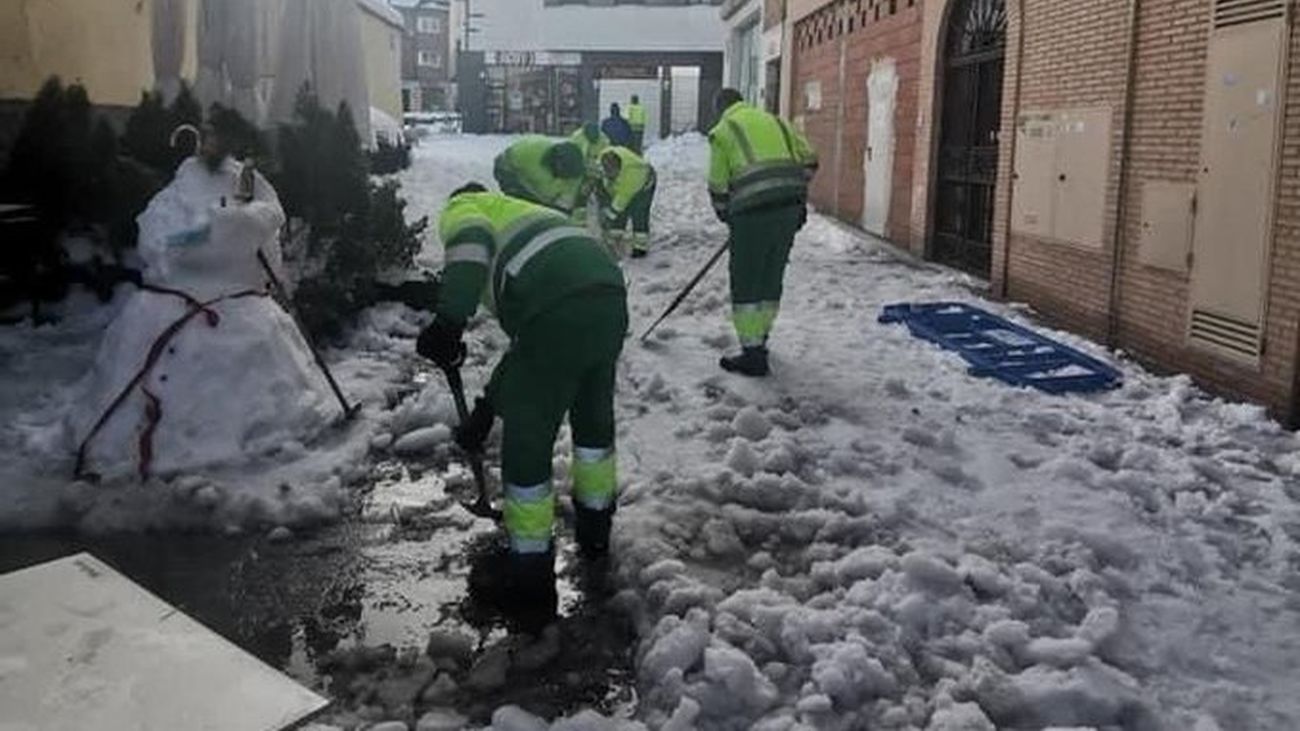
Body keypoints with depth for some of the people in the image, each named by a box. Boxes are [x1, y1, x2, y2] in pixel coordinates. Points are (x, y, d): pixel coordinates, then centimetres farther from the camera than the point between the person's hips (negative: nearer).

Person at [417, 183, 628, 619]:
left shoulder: (459, 208, 21)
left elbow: (471, 242, -9)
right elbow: (528, 340, 38)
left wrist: (448, 323, -16)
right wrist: (488, 407, 41)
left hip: (558, 313, -7)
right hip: (610, 296, 7)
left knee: (526, 441, 9)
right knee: (595, 416, 30)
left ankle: (532, 575, 20)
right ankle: (595, 527, 49)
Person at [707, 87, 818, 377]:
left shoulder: (723, 130, 7)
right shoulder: (775, 121, 22)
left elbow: (718, 185, 6)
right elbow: (808, 160, 17)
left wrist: (725, 214, 23)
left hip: (753, 211, -5)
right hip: (789, 209, 6)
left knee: (746, 283, 3)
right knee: (772, 277, 18)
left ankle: (753, 355, 3)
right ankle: (759, 337, 32)